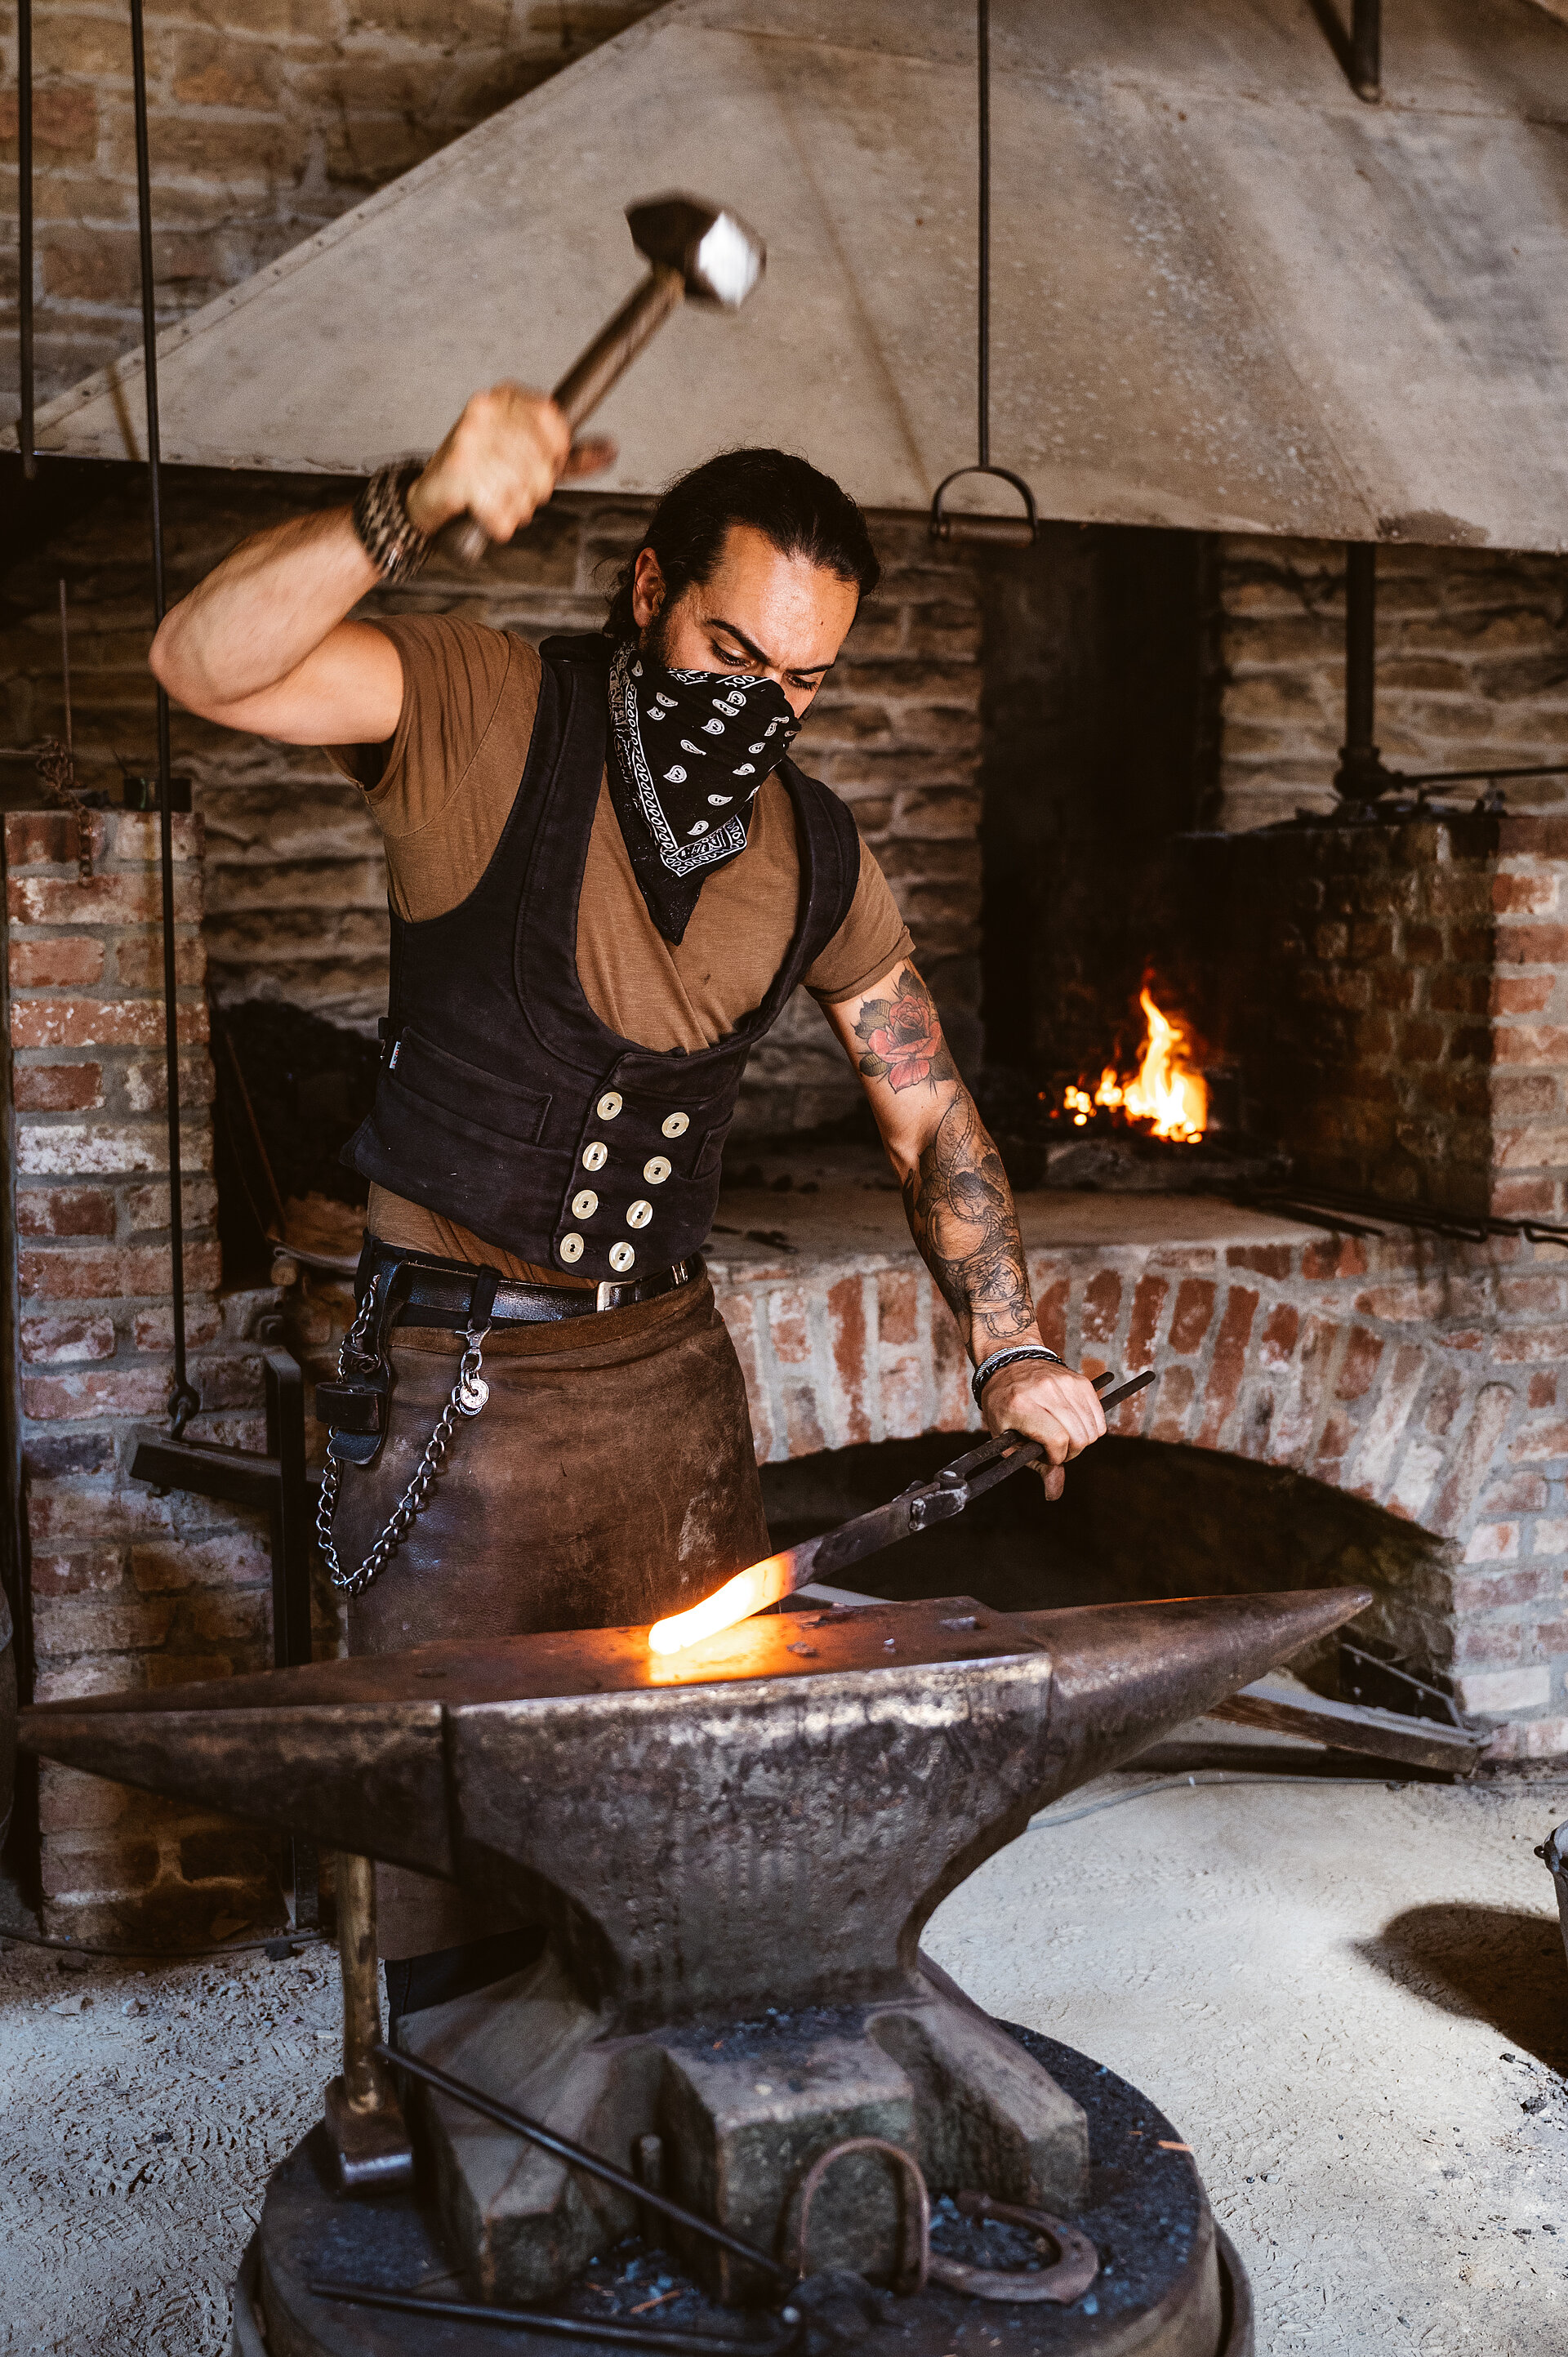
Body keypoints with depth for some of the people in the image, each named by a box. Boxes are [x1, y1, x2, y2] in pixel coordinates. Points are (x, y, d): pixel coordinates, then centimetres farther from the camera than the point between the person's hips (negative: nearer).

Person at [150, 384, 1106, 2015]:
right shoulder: (481, 716, -9)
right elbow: (204, 663, -24)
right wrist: (418, 507, -38)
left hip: (675, 1373, 5)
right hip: (455, 1386, -5)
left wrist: (1006, 1350, 7)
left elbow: (930, 1111, 13)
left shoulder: (817, 857, 6)